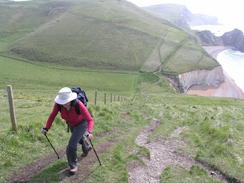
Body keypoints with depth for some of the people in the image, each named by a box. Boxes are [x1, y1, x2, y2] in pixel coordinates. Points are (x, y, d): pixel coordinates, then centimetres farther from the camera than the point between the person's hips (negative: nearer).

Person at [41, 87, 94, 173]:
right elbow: (52, 115, -16)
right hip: (71, 124, 6)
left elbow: (90, 120, -39)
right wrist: (46, 128, -24)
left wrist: (89, 132, -55)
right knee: (79, 137, 30)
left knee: (72, 144, -15)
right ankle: (86, 147, 64)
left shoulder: (78, 104, -41)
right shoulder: (58, 103, -30)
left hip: (81, 123, -5)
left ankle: (73, 165, 10)